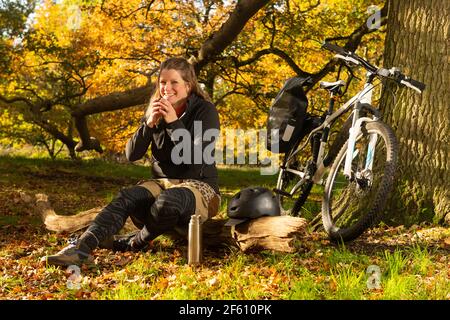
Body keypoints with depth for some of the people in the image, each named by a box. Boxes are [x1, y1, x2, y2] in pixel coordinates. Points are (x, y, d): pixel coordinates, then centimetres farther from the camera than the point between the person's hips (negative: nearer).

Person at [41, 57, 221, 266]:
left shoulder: (205, 110, -6)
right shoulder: (156, 111, 8)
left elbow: (198, 159, -18)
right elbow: (132, 155, 0)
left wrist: (174, 124, -23)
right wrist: (149, 124, -15)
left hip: (198, 186, -4)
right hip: (162, 182, 4)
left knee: (168, 201, -39)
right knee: (126, 197, -27)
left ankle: (137, 243, -15)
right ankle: (81, 247, -42)